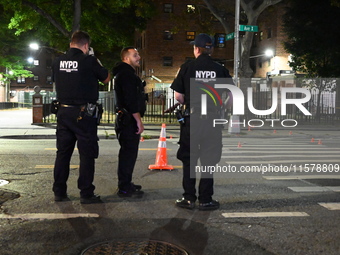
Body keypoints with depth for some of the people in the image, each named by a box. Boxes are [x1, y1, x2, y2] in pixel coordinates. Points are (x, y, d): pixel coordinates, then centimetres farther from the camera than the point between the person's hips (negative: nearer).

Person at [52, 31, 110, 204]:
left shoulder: (58, 61, 4)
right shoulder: (89, 61, -10)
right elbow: (106, 79, 2)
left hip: (63, 111, 5)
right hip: (83, 113, -5)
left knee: (63, 152, 12)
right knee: (87, 154, 2)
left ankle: (59, 192, 17)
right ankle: (86, 194, 4)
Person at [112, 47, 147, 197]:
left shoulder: (125, 73, 21)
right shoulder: (127, 74, -14)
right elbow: (131, 100, -22)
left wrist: (137, 120, 22)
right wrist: (139, 121, -21)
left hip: (126, 119, 11)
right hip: (129, 120, -11)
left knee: (127, 152, 16)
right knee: (129, 152, -8)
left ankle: (125, 184, 25)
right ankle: (125, 188, -4)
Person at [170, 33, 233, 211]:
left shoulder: (187, 67, -2)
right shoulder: (220, 70, 1)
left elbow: (178, 96, -4)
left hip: (191, 118, -1)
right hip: (213, 120, 1)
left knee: (188, 160, 10)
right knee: (208, 161, 9)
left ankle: (189, 198, 13)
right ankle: (205, 200, 13)